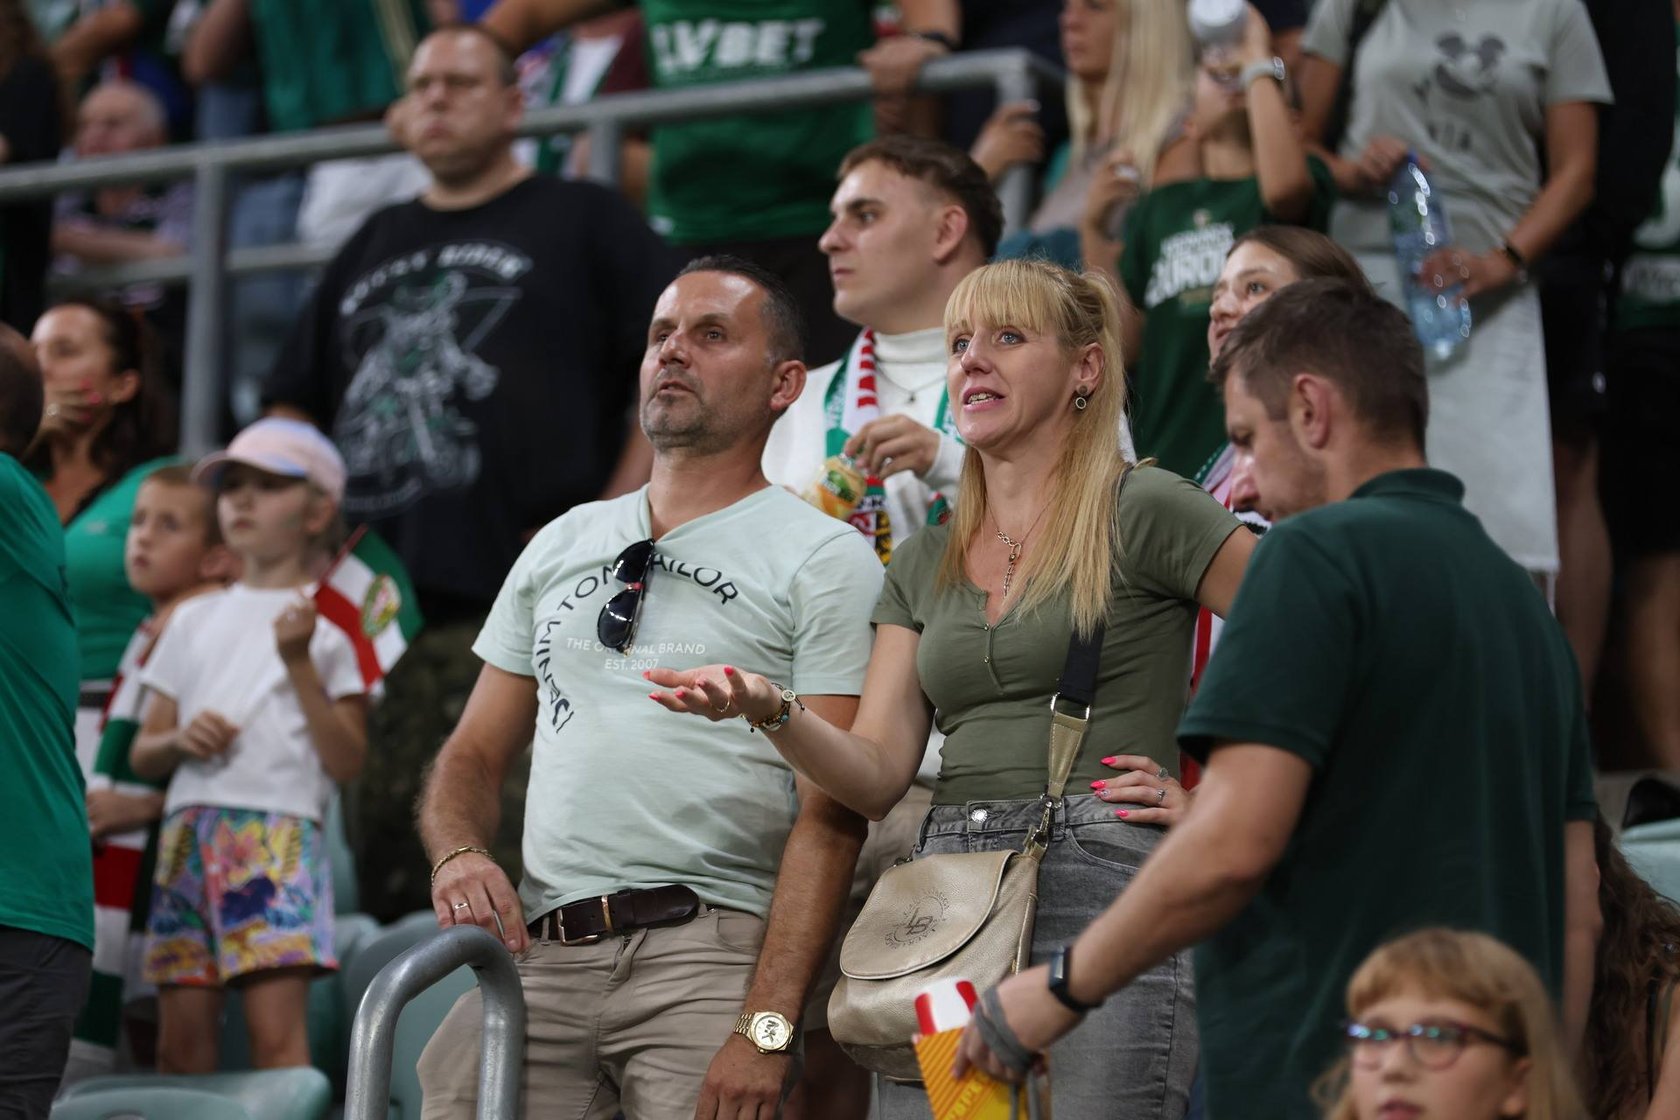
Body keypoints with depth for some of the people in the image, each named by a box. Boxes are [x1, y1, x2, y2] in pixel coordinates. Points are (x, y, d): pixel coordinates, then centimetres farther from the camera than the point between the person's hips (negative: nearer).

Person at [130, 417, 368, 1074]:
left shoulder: (326, 623, 7)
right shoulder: (195, 620, 20)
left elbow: (347, 762, 0)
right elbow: (142, 754, 21)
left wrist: (301, 663, -8)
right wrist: (180, 740, -2)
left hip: (280, 830, -4)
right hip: (187, 832, 4)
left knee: (276, 1030, -15)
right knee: (182, 1037, -1)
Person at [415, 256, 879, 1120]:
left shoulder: (823, 559, 3)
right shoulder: (562, 545, 21)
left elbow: (830, 814, -5)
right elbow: (474, 755, 22)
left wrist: (766, 1026, -15)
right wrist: (458, 855, -2)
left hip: (707, 952, -4)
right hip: (534, 954, 4)